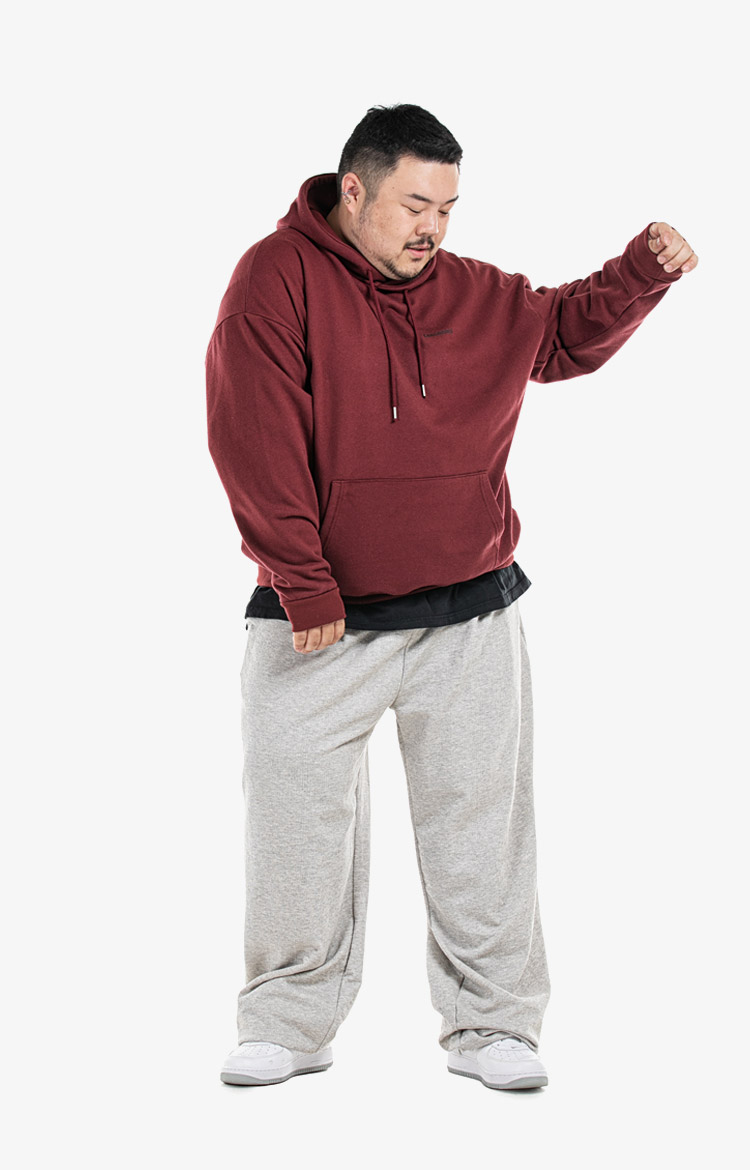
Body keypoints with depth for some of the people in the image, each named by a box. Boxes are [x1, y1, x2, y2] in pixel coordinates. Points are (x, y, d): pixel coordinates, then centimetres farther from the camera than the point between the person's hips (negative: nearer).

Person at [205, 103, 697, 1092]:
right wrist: (303, 587, -18)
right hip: (319, 621, -3)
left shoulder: (471, 294, 7)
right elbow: (256, 445, -15)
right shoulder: (278, 278, -8)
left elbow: (565, 334, 22)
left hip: (471, 613, 3)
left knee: (481, 823, 6)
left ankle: (491, 1026, 17)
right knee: (298, 825, 4)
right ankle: (292, 1026, 19)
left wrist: (643, 271, 2)